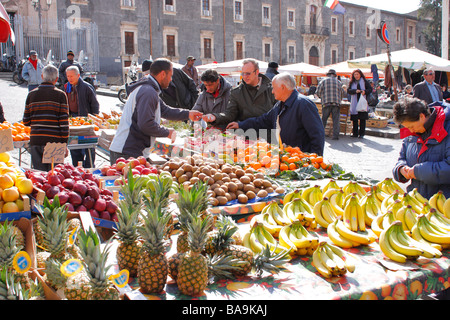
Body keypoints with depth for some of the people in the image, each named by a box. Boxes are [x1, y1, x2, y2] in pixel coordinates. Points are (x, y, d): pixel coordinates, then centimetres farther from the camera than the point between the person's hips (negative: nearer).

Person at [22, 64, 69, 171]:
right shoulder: (60, 95, -2)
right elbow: (64, 123, -6)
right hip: (54, 141, -3)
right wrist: (64, 144, -1)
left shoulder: (31, 94, 7)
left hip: (35, 141, 3)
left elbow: (26, 122, 9)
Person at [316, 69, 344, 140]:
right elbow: (342, 93, 18)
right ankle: (335, 135, -3)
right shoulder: (338, 82, 13)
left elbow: (318, 92, 4)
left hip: (326, 103, 0)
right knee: (336, 120, 1)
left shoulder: (323, 81, 8)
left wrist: (322, 97, 24)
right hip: (336, 104, 1)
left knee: (323, 119, 6)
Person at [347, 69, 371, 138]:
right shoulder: (352, 82, 11)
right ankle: (355, 133, 11)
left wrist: (365, 91, -16)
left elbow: (370, 89, 4)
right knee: (354, 118, 3)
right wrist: (355, 91, -18)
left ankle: (361, 133, 2)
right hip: (354, 103, 2)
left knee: (362, 118, -3)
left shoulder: (364, 81, 7)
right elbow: (348, 90, -1)